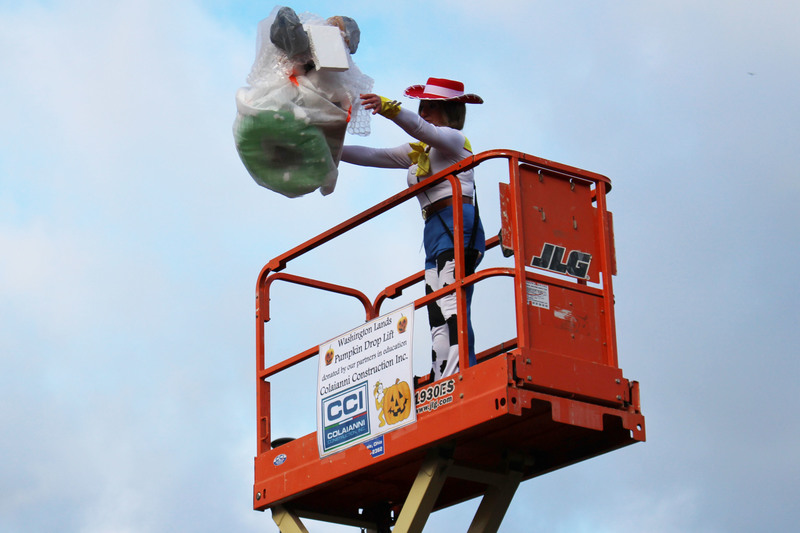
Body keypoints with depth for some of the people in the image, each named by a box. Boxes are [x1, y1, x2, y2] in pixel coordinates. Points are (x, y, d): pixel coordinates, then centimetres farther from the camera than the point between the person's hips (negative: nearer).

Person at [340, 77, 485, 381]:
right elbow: (372, 156, 29)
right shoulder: (418, 152, 29)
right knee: (438, 322, -5)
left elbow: (424, 130, -16)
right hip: (435, 233, 8)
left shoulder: (453, 139, 5)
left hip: (459, 225, -8)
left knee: (452, 308, -24)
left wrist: (388, 108, -32)